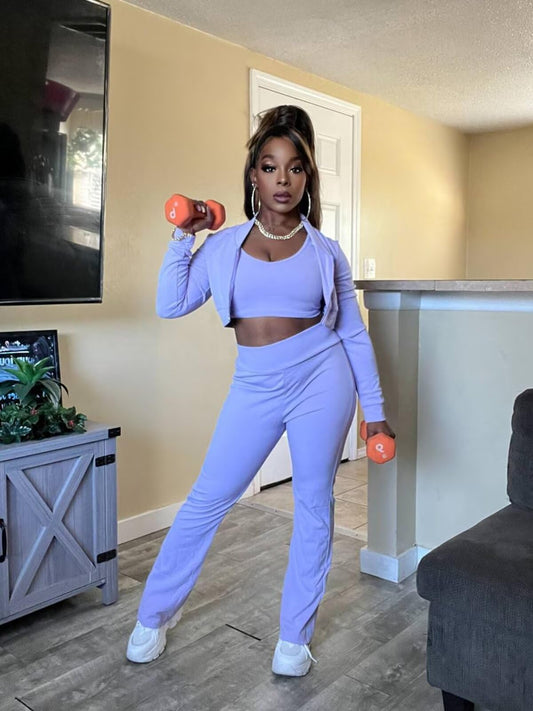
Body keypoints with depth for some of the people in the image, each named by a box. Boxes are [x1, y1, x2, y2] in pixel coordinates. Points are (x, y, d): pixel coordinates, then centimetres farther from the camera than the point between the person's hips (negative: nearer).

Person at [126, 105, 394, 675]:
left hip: (321, 379, 0)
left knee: (313, 508, 7)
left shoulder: (325, 252, 4)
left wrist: (374, 409, 3)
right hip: (255, 387, 1)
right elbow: (171, 304, 0)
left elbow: (354, 334, 6)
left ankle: (294, 637, 26)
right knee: (206, 501, 5)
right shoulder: (224, 245, 6)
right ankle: (155, 614, 27)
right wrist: (183, 234, 0)